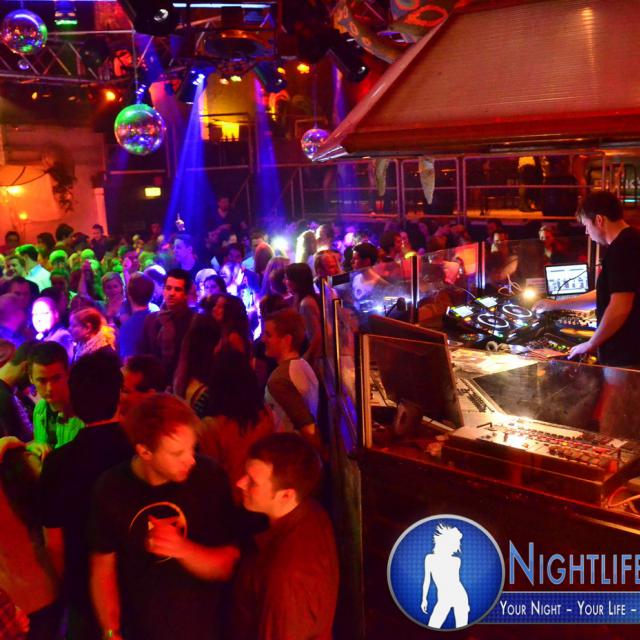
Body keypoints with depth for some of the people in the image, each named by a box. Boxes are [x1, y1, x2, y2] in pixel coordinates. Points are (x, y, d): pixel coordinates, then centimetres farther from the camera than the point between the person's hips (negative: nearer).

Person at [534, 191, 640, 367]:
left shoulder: (622, 248, -18)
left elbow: (620, 308, -25)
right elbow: (604, 296, 25)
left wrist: (591, 344, -12)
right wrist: (556, 304, 25)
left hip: (624, 357, -10)